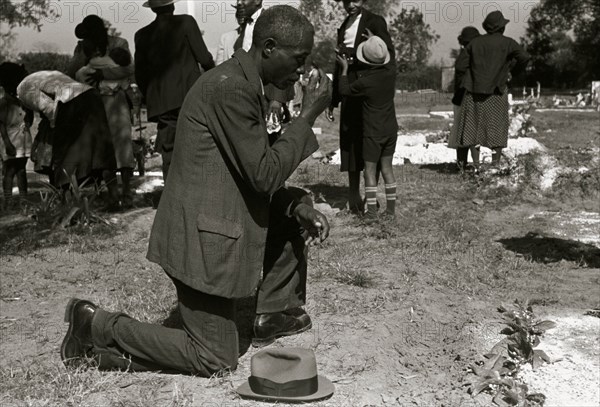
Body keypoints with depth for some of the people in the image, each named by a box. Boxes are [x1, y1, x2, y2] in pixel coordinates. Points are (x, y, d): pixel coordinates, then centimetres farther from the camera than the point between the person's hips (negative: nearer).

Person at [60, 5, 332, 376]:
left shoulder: (246, 84, 12)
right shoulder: (231, 87, -20)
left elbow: (260, 176, 17)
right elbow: (264, 175, -21)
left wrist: (299, 206, 3)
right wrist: (310, 115, -15)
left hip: (221, 218, 10)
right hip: (203, 239, -10)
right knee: (215, 360, 1)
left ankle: (276, 314, 25)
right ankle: (98, 326, 6)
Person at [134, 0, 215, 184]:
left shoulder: (142, 34, 8)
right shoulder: (186, 22, -1)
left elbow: (140, 74, 9)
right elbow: (203, 57, -5)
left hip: (162, 104, 3)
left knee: (169, 155, 5)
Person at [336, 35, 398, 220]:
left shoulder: (364, 82, -22)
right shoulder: (391, 73, -6)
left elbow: (344, 90, -5)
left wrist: (344, 68, 7)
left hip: (373, 132, -5)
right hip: (391, 129, 6)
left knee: (370, 170, 3)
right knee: (387, 167, 13)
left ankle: (371, 211, 4)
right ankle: (391, 208, 17)